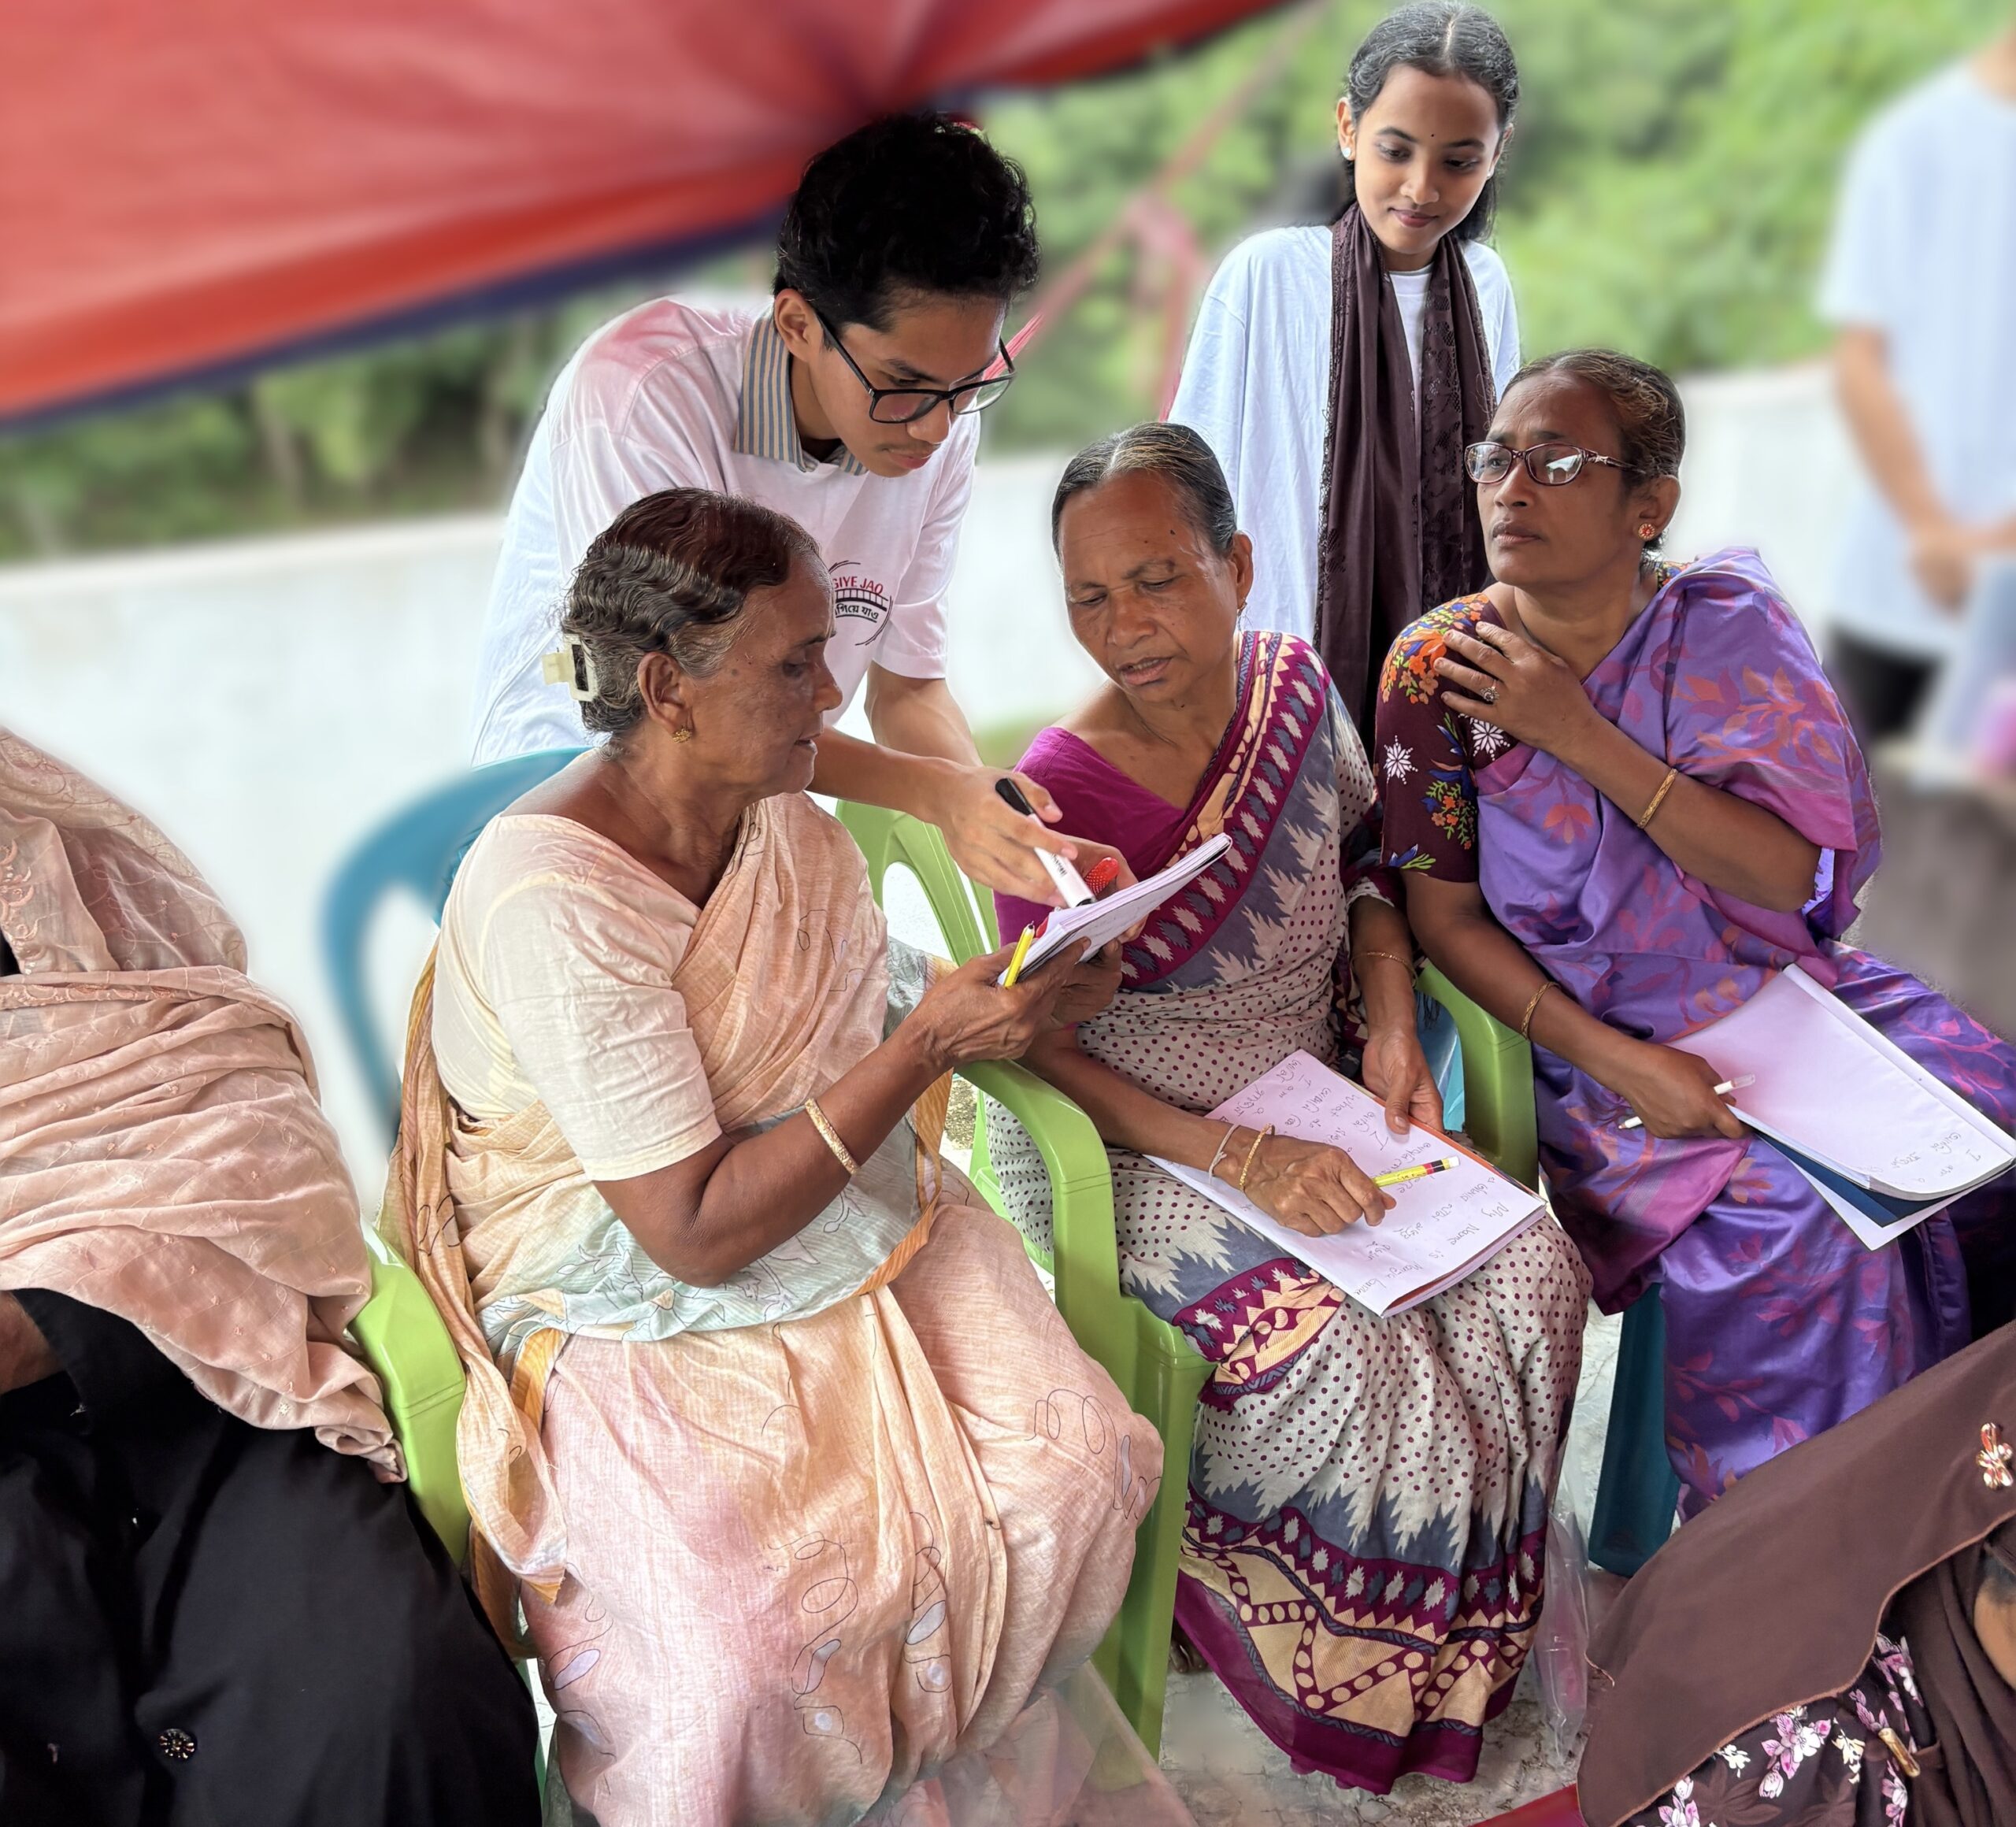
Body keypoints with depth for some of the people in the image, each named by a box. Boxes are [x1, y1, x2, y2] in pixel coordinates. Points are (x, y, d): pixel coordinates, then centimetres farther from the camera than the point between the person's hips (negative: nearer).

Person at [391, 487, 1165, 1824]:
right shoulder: (549, 898, -26)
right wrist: (929, 1043, -25)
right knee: (747, 1649, -27)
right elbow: (694, 1233, -25)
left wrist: (1014, 1000, -14)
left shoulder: (790, 818, -1)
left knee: (1077, 1470, -12)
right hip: (639, 1318, -6)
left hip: (852, 1237, 7)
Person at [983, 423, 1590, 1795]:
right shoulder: (1055, 796, -20)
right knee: (1344, 1349, -27)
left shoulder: (1295, 685, -3)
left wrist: (1392, 1034, -4)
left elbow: (1367, 871, 12)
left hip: (1312, 1101, 6)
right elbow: (1035, 1048, -15)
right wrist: (1234, 1156, -25)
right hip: (1126, 1146, -6)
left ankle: (1455, 1632, 10)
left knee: (1532, 1268, -13)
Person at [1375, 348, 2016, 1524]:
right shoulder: (1437, 668, -7)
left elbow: (1789, 873, -13)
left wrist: (1579, 735, -21)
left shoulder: (1731, 625, -4)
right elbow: (1444, 914, -5)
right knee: (1796, 1215, -27)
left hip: (1788, 991, 3)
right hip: (1590, 1030, -3)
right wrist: (1608, 1057, -18)